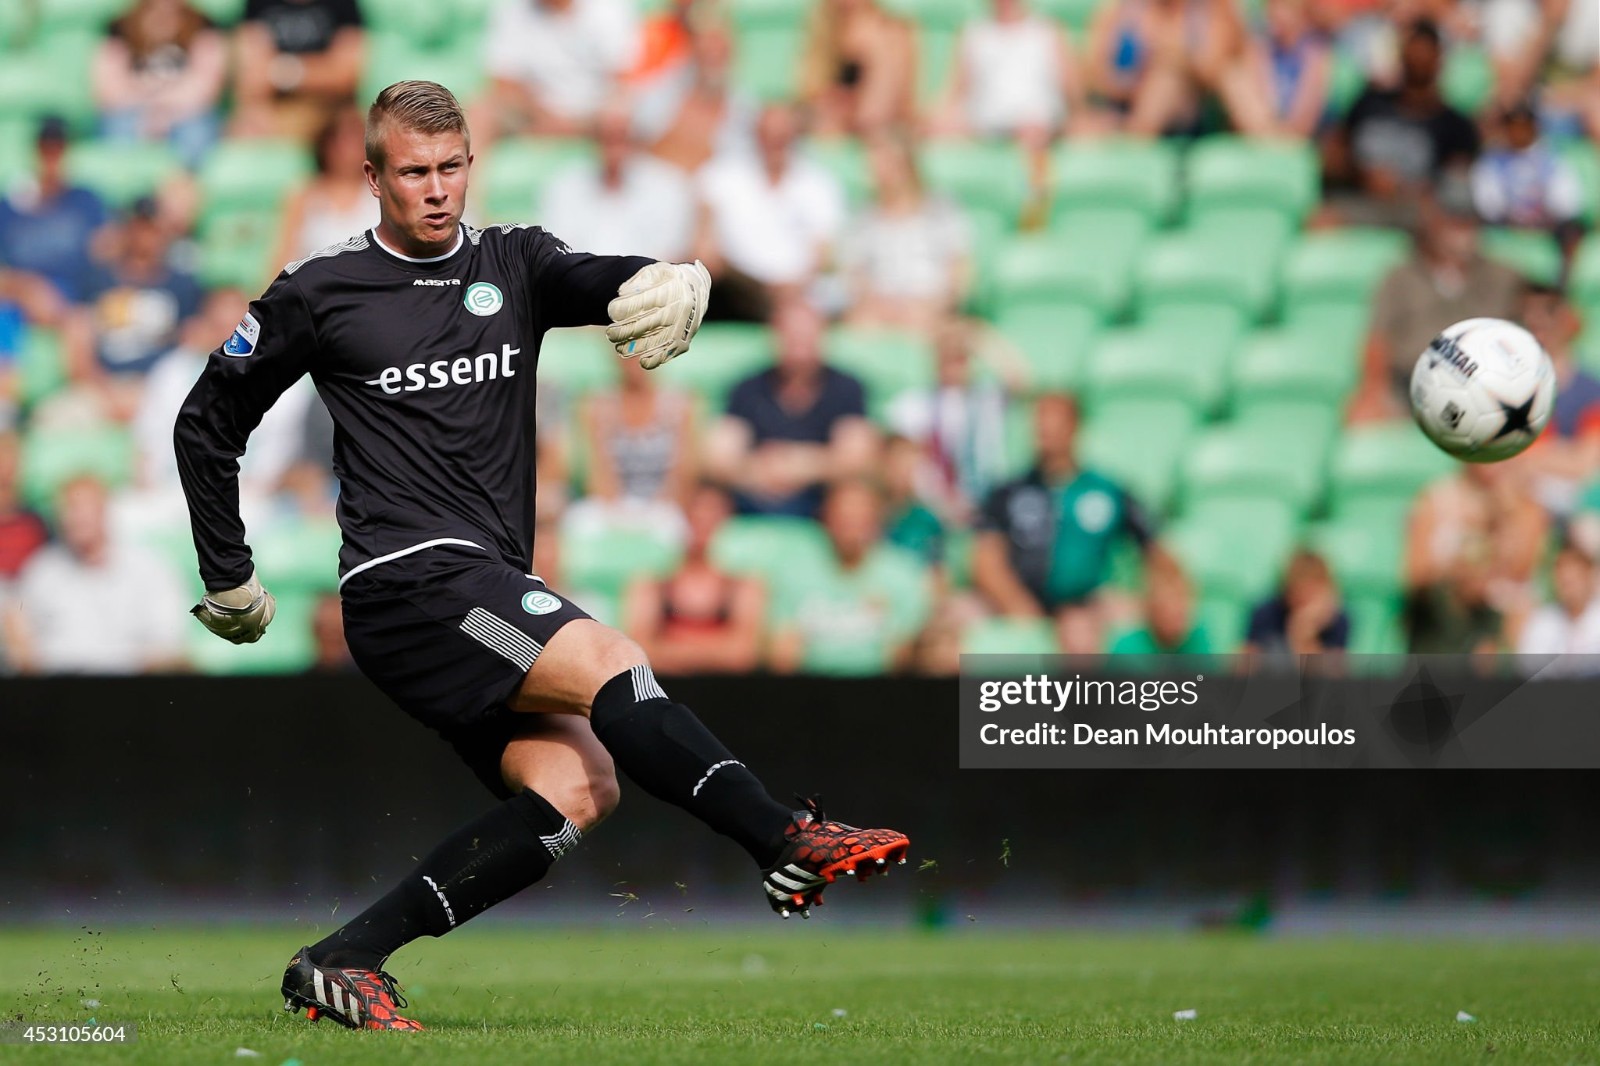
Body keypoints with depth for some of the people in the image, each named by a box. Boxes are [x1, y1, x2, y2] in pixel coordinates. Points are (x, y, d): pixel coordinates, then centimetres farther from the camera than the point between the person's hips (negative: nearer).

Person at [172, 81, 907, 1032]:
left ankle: (344, 962, -16)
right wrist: (229, 580, 15)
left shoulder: (512, 264, 13)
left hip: (496, 589, 6)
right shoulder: (320, 293, 4)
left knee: (575, 790, -15)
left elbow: (595, 279, -8)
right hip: (408, 580, -6)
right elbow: (208, 423, 15)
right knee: (611, 666, -25)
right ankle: (791, 847, -32)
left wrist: (674, 283, -32)